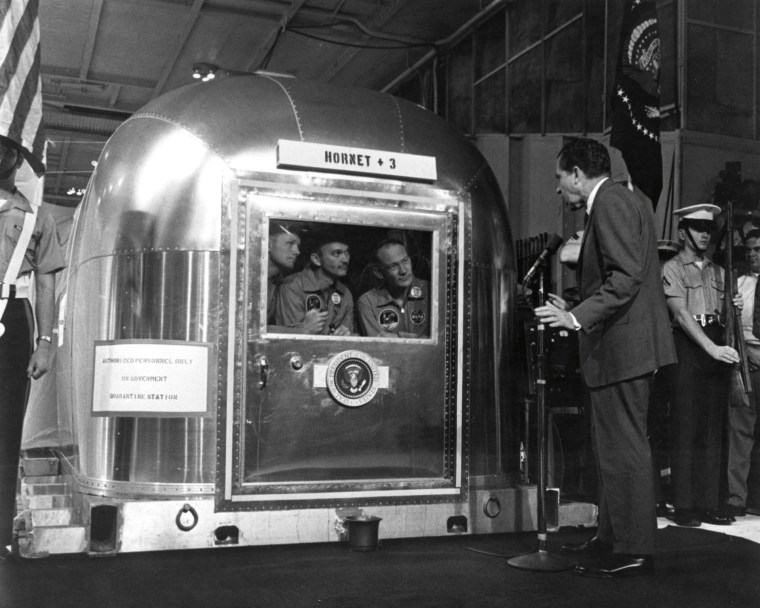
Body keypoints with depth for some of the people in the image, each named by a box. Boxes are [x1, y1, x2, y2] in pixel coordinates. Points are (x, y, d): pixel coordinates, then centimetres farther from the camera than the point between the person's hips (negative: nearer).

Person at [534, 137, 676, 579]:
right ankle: (612, 539, 26)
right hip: (624, 344, 11)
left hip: (622, 344, -11)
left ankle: (635, 552, 3)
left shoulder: (611, 202, -13)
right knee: (617, 447, 16)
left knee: (624, 449, -5)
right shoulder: (624, 200, 19)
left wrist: (578, 318, -23)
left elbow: (626, 276, -23)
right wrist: (575, 311, 20)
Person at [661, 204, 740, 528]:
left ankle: (708, 504, 11)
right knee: (686, 430, -5)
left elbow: (723, 318, 19)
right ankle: (683, 507, 0)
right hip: (688, 347, -6)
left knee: (713, 431, 6)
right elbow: (681, 314, -12)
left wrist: (733, 309, -3)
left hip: (718, 349, 6)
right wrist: (711, 348, -22)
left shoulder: (717, 272, 19)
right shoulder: (672, 268, 1)